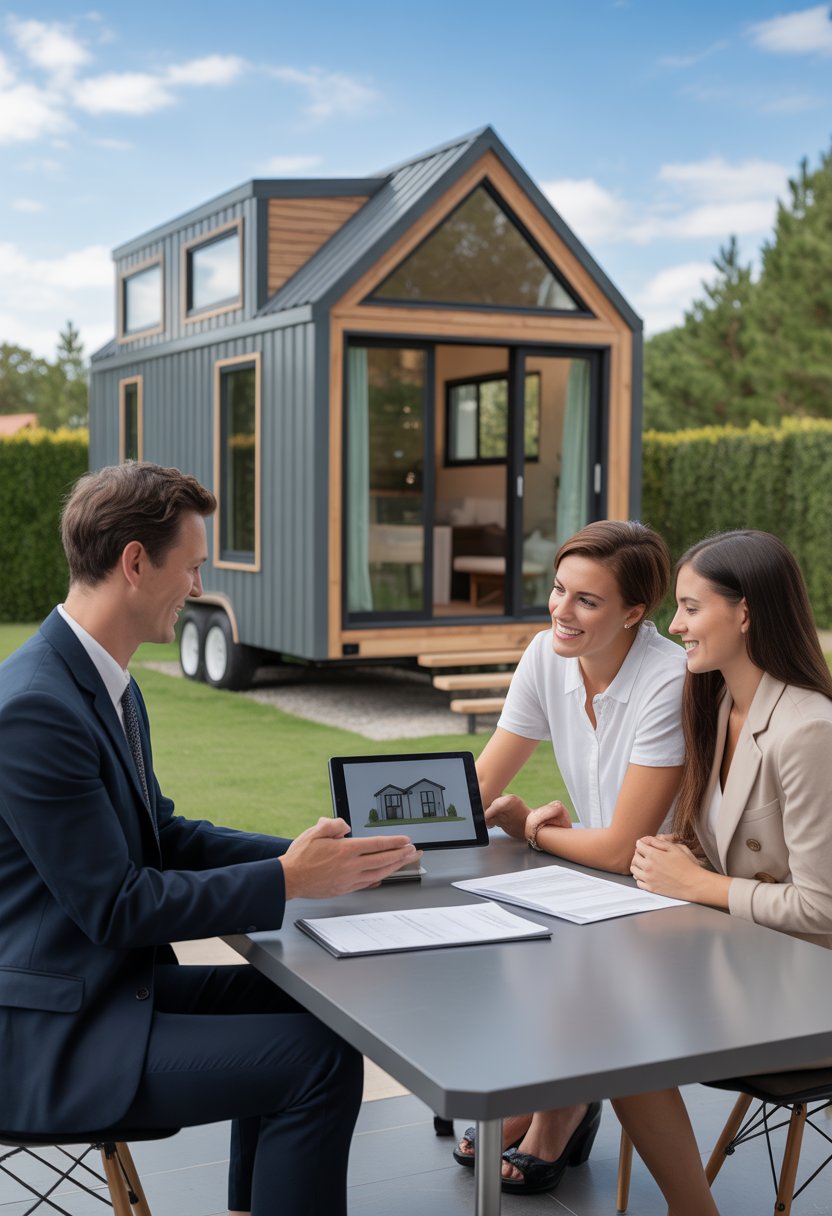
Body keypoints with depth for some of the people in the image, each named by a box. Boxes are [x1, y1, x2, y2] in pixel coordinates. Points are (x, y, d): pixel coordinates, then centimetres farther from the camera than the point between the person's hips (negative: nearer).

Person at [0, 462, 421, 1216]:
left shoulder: (105, 683, 7)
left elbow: (162, 835, 12)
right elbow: (116, 906, -23)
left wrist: (311, 852, 1)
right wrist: (290, 880, -18)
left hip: (107, 984, 10)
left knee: (293, 996, 18)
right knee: (320, 1057, -13)